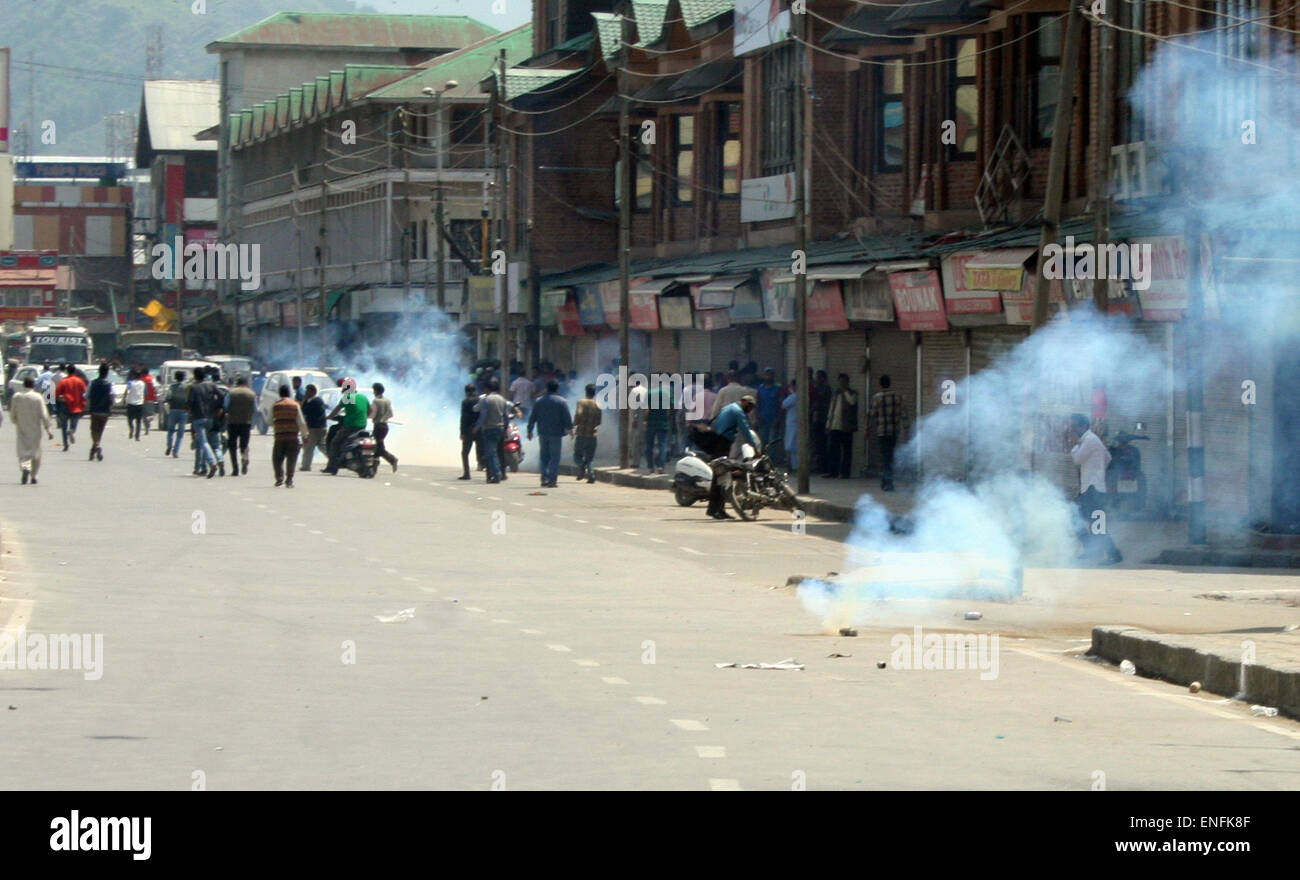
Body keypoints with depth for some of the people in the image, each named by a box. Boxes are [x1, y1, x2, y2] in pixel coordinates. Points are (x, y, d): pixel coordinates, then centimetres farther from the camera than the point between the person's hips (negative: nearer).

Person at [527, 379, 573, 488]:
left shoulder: (538, 401, 5)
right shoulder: (562, 402, -5)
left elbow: (532, 418, 7)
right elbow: (567, 417, -6)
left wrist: (530, 430, 15)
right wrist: (570, 429, 8)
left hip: (542, 433, 3)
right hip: (556, 433, -3)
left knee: (544, 456, 14)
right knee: (554, 457, 0)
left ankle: (544, 477, 2)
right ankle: (552, 480, -5)